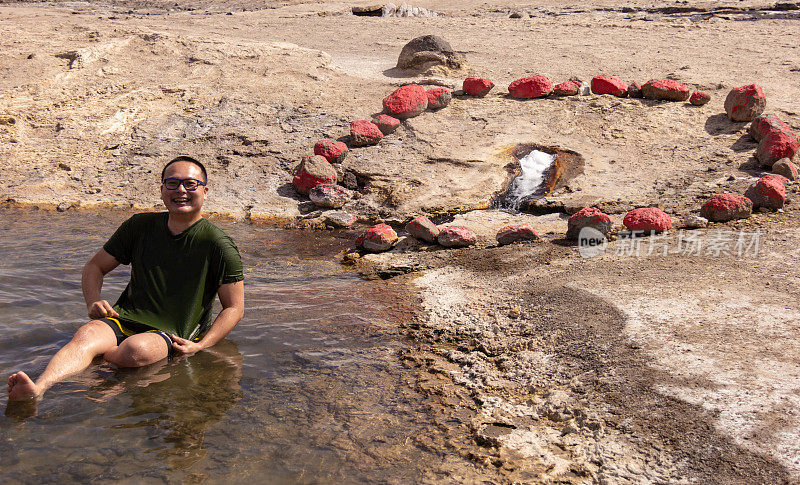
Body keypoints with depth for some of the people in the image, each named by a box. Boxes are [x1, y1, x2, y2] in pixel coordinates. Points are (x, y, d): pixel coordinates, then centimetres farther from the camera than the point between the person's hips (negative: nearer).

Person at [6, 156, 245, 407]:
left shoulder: (220, 246, -2)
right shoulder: (140, 226, 10)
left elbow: (234, 308, 0)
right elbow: (95, 266, 21)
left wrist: (200, 346, -14)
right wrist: (93, 303, 0)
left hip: (173, 335, -3)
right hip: (124, 319, 3)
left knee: (137, 349, -37)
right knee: (87, 334, -31)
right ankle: (38, 388, -54)